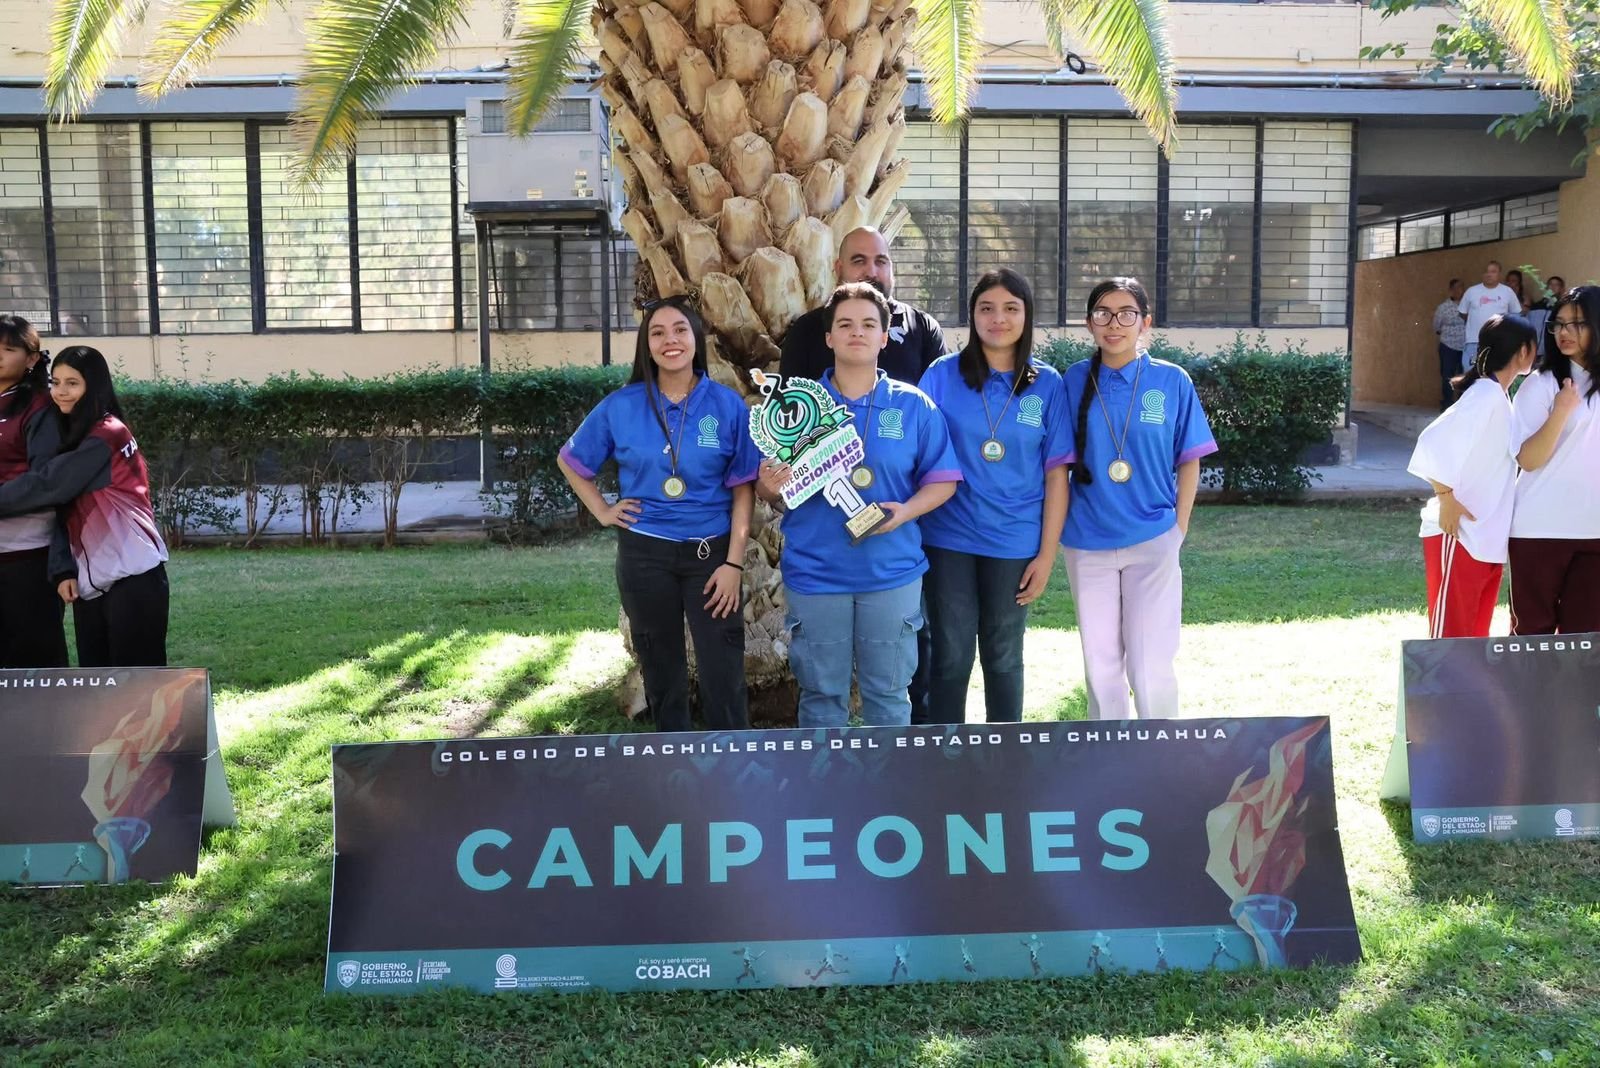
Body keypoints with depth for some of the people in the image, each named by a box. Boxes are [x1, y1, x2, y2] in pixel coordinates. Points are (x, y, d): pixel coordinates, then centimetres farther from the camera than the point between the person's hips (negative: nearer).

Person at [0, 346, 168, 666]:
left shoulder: (107, 436, -9)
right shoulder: (72, 437, 16)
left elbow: (47, 485, -13)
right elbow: (63, 509, 11)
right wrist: (63, 569, 0)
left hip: (132, 578, -8)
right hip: (90, 581, 9)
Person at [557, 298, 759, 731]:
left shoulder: (727, 405, -4)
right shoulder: (621, 406, -1)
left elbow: (743, 488, -4)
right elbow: (570, 461, 13)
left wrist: (734, 562, -10)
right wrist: (602, 511, 3)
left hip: (710, 552, -1)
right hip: (645, 554, 2)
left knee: (724, 675, -5)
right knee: (662, 672, 13)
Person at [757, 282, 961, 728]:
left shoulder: (914, 405, 2)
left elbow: (942, 480, 3)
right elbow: (767, 490, 5)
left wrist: (905, 511, -15)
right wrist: (771, 487, -19)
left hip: (891, 573, 0)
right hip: (815, 574, 0)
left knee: (888, 694, 10)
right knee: (822, 694, 9)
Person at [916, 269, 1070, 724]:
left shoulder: (1047, 384, 0)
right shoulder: (943, 375, -2)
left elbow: (1057, 474, -1)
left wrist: (1047, 554, -4)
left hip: (1014, 543, 1)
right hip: (948, 539, 0)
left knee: (1003, 657, 14)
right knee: (951, 657, 6)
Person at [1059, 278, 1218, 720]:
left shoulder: (1172, 381, -3)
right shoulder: (1074, 381, -1)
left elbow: (1189, 460, 3)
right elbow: (1063, 461, 6)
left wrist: (1179, 527, -3)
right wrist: (1066, 526, 1)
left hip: (1152, 541, -1)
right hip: (1087, 543, 2)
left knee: (1150, 665, -1)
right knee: (1100, 662, 12)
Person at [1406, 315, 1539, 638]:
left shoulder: (1499, 396, 14)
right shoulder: (1486, 394, -15)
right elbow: (1434, 442, -24)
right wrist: (1447, 498, -21)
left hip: (1489, 538, 9)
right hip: (1459, 536, -9)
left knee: (1476, 636, 14)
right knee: (1449, 636, -4)